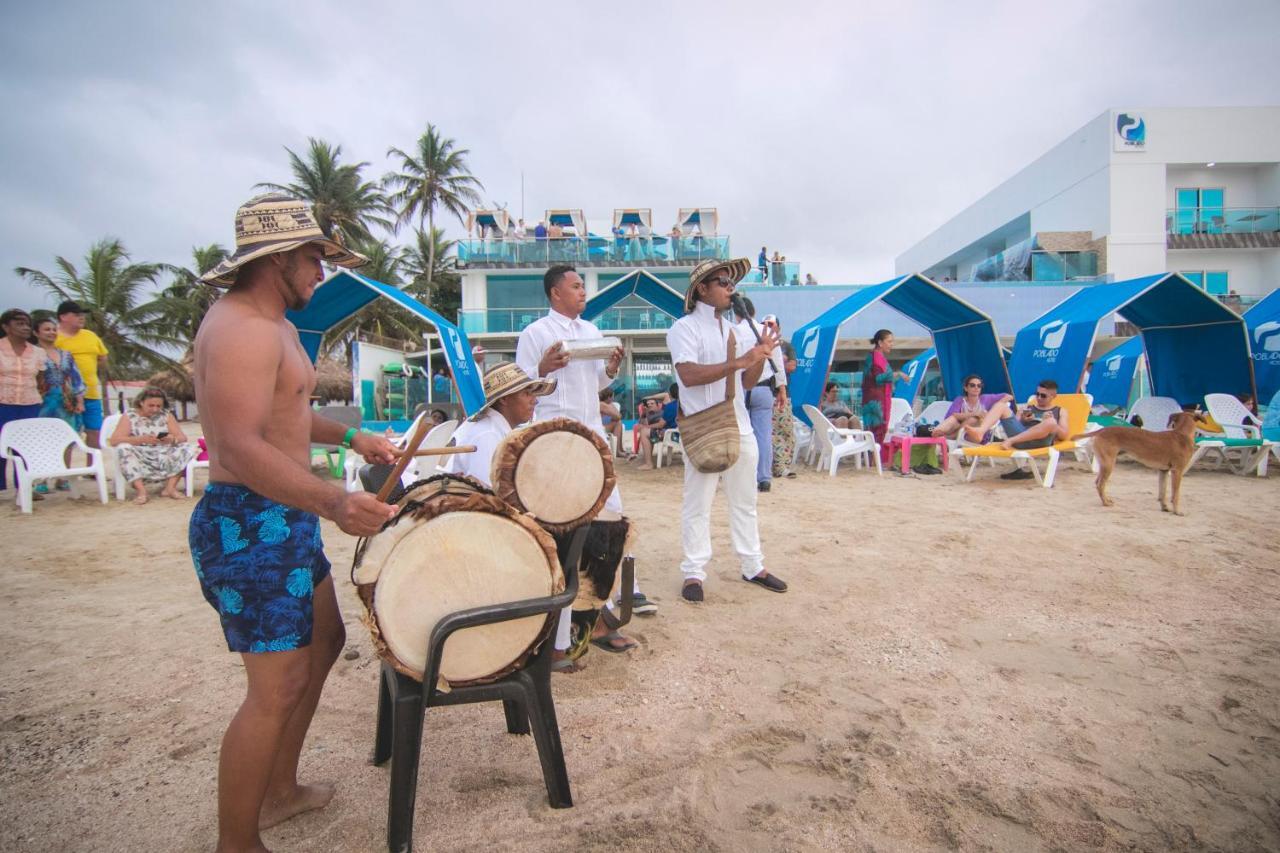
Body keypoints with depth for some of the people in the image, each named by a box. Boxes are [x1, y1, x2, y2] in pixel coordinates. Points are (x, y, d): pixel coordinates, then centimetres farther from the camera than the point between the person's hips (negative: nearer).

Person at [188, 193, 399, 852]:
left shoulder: (271, 323, 14)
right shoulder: (243, 330, -20)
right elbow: (239, 447, -32)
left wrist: (350, 437, 15)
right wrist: (333, 502, -43)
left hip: (283, 520, 11)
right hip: (248, 526, -11)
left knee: (324, 638, 20)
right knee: (278, 688, -4)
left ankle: (278, 790, 36)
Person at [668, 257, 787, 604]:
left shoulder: (735, 331, 15)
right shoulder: (685, 328, -6)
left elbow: (748, 382, 16)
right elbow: (689, 375, -21)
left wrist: (761, 357, -3)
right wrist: (739, 361, -22)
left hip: (740, 427, 7)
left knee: (745, 501, 14)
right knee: (697, 504, 0)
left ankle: (753, 566, 25)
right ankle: (693, 572, 10)